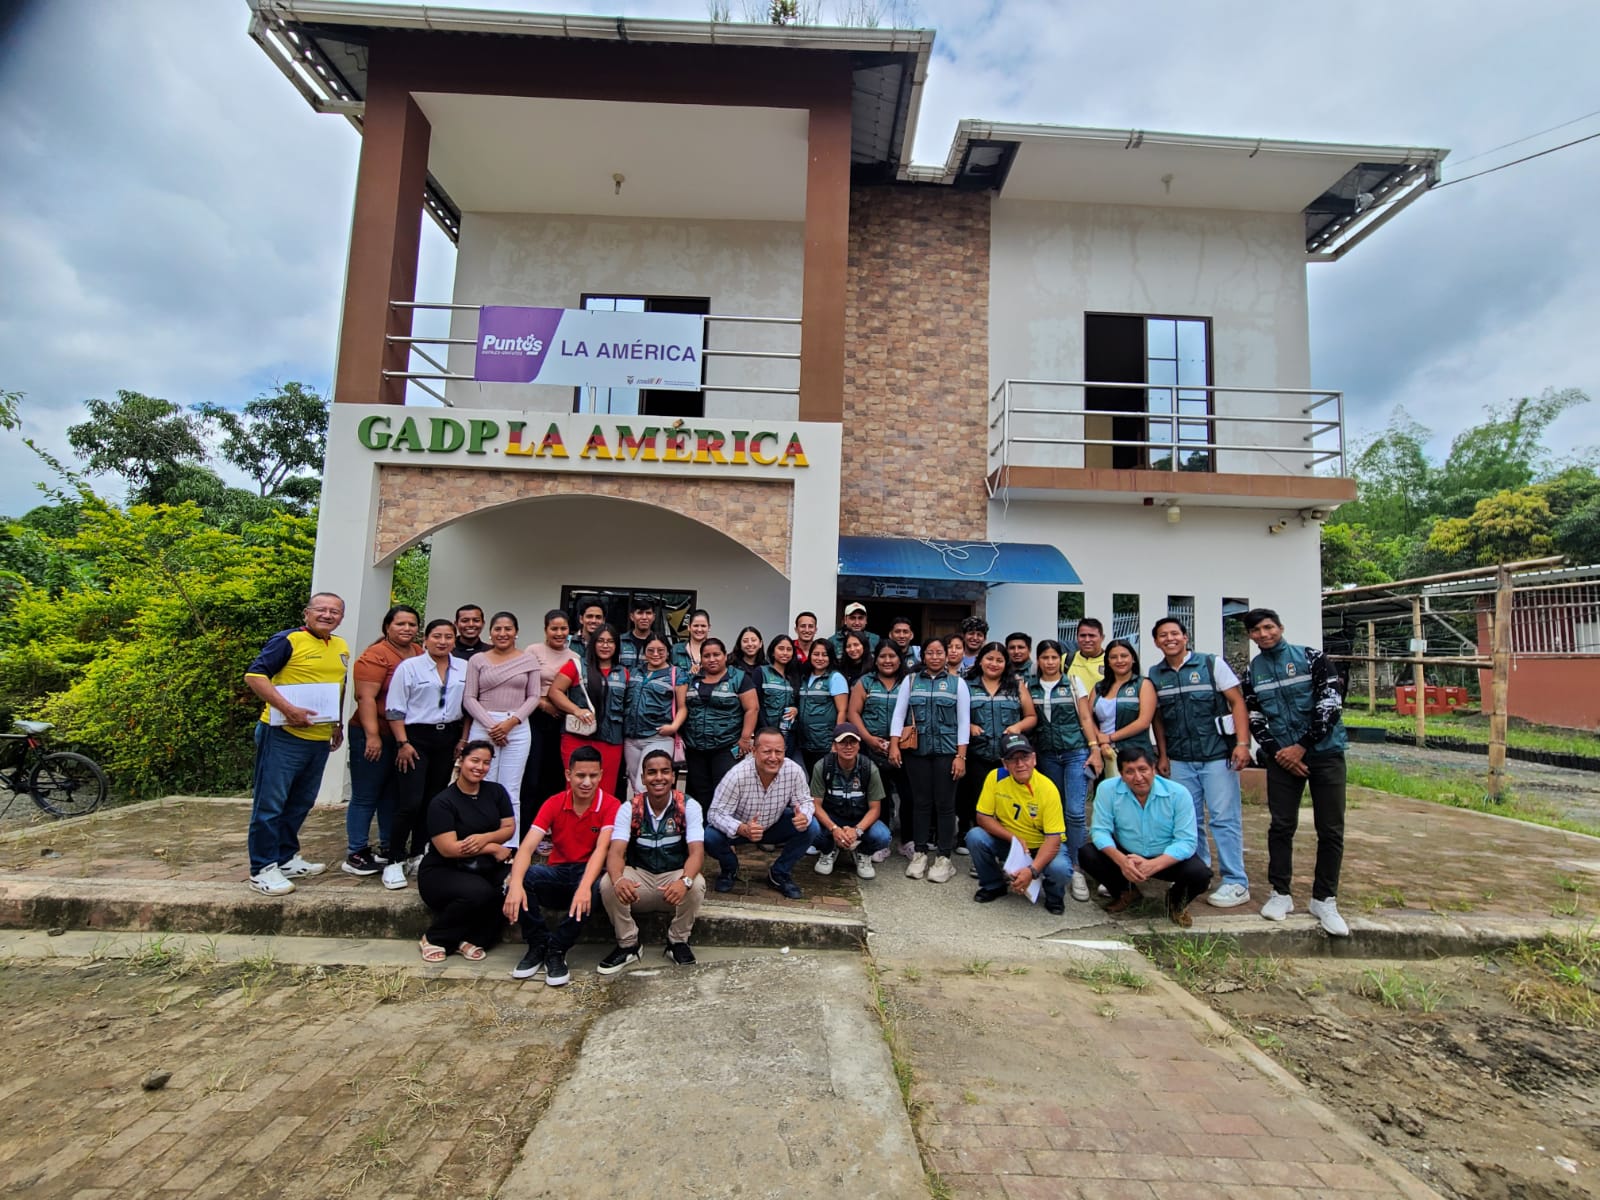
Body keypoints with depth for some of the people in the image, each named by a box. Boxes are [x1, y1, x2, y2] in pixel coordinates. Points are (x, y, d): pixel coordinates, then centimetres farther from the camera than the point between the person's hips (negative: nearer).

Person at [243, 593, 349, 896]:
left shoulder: (342, 648, 12)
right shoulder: (288, 640, -10)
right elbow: (254, 675, -16)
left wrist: (338, 723, 19)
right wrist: (288, 709, -23)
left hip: (320, 739, 7)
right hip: (283, 735, -7)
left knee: (301, 803, 17)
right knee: (270, 803, 1)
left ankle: (286, 859, 30)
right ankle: (262, 870, 11)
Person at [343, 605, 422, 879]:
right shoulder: (376, 655, -12)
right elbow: (366, 698, -17)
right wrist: (372, 736, -21)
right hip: (374, 737, -7)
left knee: (393, 794, 16)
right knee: (365, 796, 3)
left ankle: (389, 848, 27)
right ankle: (355, 855, 13)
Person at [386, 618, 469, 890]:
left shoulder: (464, 668, 7)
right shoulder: (409, 667, -4)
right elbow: (395, 709, -5)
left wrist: (464, 739, 5)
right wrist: (403, 743, -11)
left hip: (448, 738, 4)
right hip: (416, 737, -4)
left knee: (433, 801, 10)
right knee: (410, 803, -9)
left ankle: (417, 857, 22)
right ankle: (394, 862, 4)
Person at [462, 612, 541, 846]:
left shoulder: (529, 660, 8)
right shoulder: (477, 660, 7)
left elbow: (533, 697, 6)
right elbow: (469, 698, 3)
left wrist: (511, 721, -8)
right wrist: (490, 725, -9)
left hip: (518, 730, 0)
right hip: (483, 728, 0)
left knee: (511, 792, 1)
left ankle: (510, 847, 7)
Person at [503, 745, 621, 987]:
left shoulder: (610, 805, -12)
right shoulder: (554, 804, -4)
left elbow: (601, 849, -24)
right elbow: (527, 846, -15)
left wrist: (584, 886, -43)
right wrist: (515, 884, -35)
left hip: (589, 872, -3)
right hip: (557, 874, 3)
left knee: (593, 887, -37)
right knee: (520, 879, -26)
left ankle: (556, 950, -18)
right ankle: (539, 944, -9)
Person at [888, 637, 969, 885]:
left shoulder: (957, 682, 6)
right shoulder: (910, 680, 9)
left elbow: (963, 721, 2)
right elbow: (899, 714, 5)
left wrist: (961, 755, -5)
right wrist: (894, 745, -6)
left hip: (947, 751, -1)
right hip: (917, 751, 1)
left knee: (944, 804, 2)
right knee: (921, 803, 7)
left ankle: (944, 858, 12)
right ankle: (920, 853, 18)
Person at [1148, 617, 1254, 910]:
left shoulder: (1212, 664, -2)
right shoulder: (1154, 675, 7)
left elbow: (1237, 702, -4)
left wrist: (1242, 743, -13)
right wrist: (1162, 755, 9)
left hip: (1218, 754, -3)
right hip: (1180, 760, 4)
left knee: (1224, 818, -1)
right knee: (1188, 820, 9)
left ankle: (1236, 883, 9)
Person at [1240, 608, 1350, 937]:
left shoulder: (1311, 658, -3)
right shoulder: (1253, 671, 8)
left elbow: (1330, 704, -9)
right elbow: (1254, 718, 7)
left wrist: (1301, 746, -13)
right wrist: (1276, 752, -7)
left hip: (1324, 753, -2)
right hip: (1281, 757, 2)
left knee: (1331, 830, 1)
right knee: (1281, 826, 4)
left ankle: (1324, 900, 14)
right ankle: (1280, 894, 15)